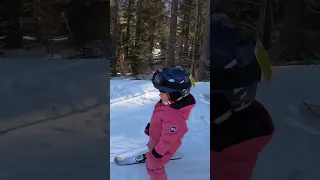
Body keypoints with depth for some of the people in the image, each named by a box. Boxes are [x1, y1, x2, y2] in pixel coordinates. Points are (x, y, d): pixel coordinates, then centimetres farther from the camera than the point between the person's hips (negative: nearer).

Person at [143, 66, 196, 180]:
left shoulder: (174, 117, -46)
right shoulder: (170, 102, -17)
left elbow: (168, 138, -34)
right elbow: (157, 118, 5)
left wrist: (158, 151, -21)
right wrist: (150, 125, 18)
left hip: (164, 145, -9)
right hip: (156, 138, 9)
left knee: (153, 165, 9)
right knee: (152, 147, 38)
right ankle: (151, 155, 71)